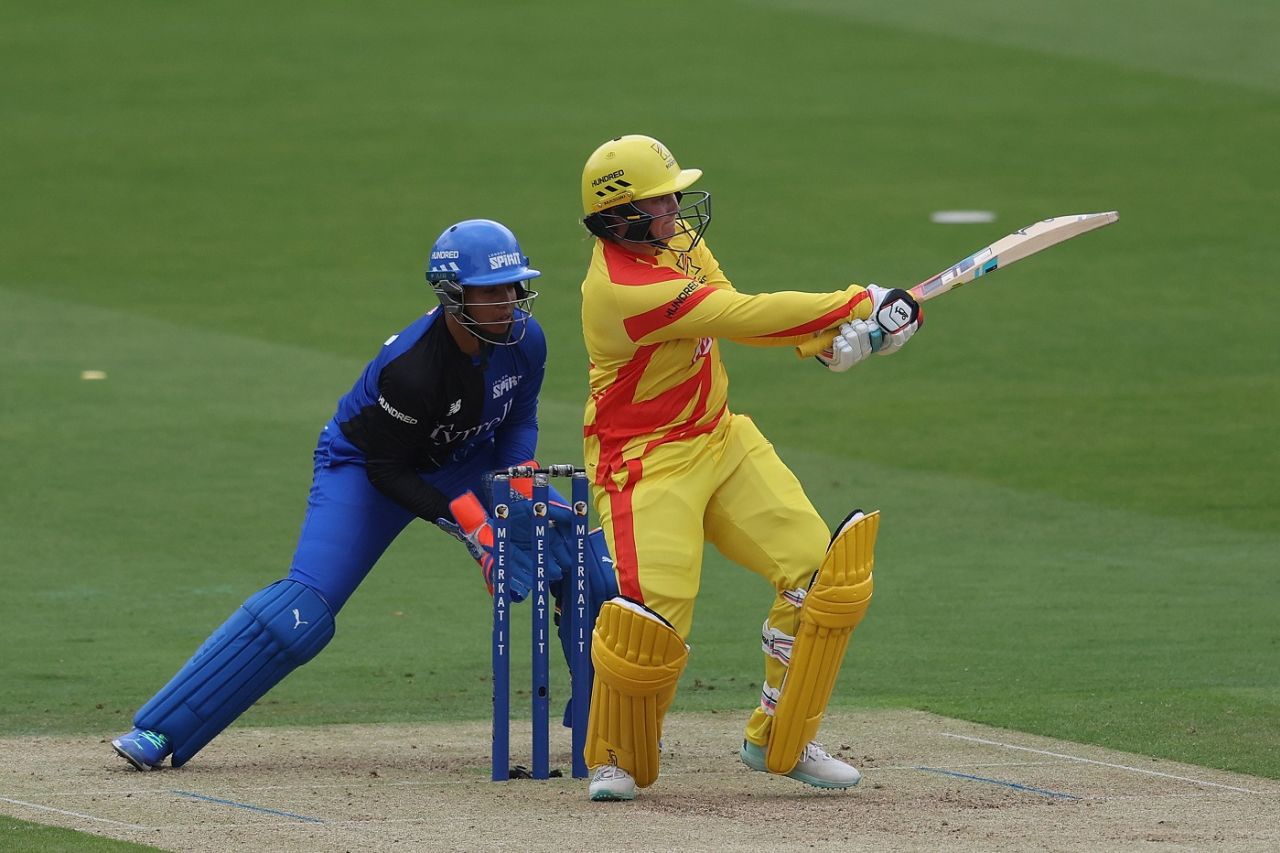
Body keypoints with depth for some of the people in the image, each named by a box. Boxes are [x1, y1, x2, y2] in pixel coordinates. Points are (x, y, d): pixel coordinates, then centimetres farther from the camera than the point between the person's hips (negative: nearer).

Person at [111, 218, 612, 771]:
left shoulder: (524, 340, -17)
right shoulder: (410, 367, -36)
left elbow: (519, 417, 3)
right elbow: (386, 470, -26)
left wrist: (518, 471, -17)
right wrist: (464, 522, -31)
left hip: (464, 465, 7)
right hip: (364, 466, -7)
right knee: (302, 611, -22)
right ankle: (158, 731, -18)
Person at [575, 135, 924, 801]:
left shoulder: (674, 237, -1)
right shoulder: (623, 289, -29)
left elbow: (735, 316, 8)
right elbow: (747, 318, -29)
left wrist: (829, 337, -9)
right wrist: (862, 304, -22)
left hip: (721, 439, 9)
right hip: (646, 463, -9)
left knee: (820, 570, 0)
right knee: (653, 609, -20)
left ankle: (778, 740, 14)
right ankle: (616, 759, 7)